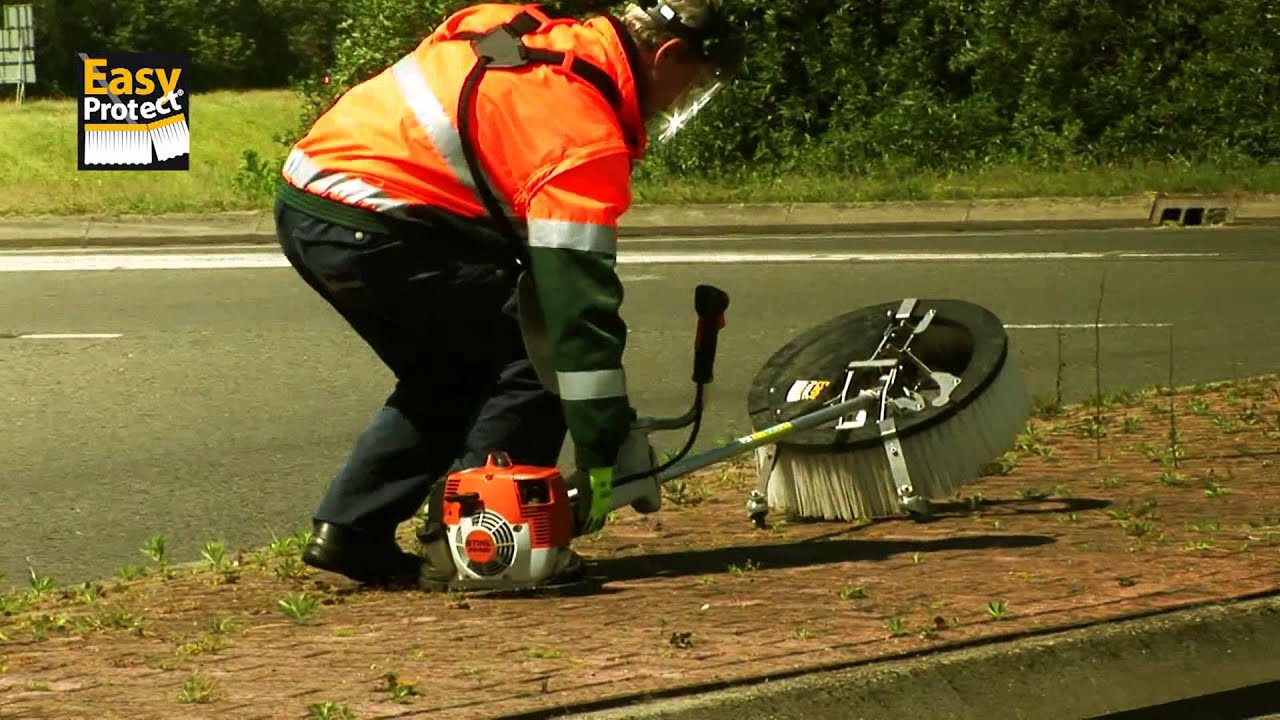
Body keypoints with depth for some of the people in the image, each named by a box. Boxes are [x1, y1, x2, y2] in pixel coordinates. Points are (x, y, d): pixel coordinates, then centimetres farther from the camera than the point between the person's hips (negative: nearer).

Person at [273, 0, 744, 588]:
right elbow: (580, 303, -14)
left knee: (448, 374, 22)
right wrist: (601, 458, -10)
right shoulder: (584, 135, -13)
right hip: (366, 227, -9)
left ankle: (345, 531, 18)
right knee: (534, 360, -2)